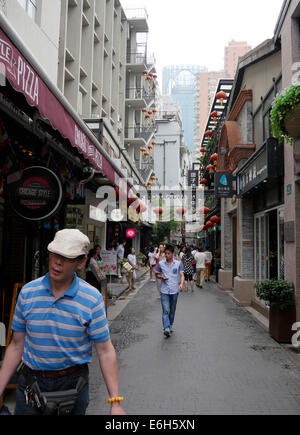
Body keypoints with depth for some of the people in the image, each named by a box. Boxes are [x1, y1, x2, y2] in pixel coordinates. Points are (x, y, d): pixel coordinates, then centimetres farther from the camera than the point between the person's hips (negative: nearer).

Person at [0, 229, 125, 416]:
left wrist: (115, 402, -14)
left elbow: (105, 351, -12)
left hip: (73, 384, -1)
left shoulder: (92, 298, -14)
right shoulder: (28, 292, -6)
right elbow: (17, 346, 1)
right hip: (31, 383, 2)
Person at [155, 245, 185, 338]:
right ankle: (166, 328, -18)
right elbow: (157, 274, 15)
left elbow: (182, 275, -1)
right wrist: (161, 277, -7)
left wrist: (181, 284, -20)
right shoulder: (161, 264, 3)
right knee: (166, 310, -11)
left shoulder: (178, 263, 2)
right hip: (164, 291, -1)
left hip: (174, 290, 1)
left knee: (172, 310, 13)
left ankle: (170, 326, 30)